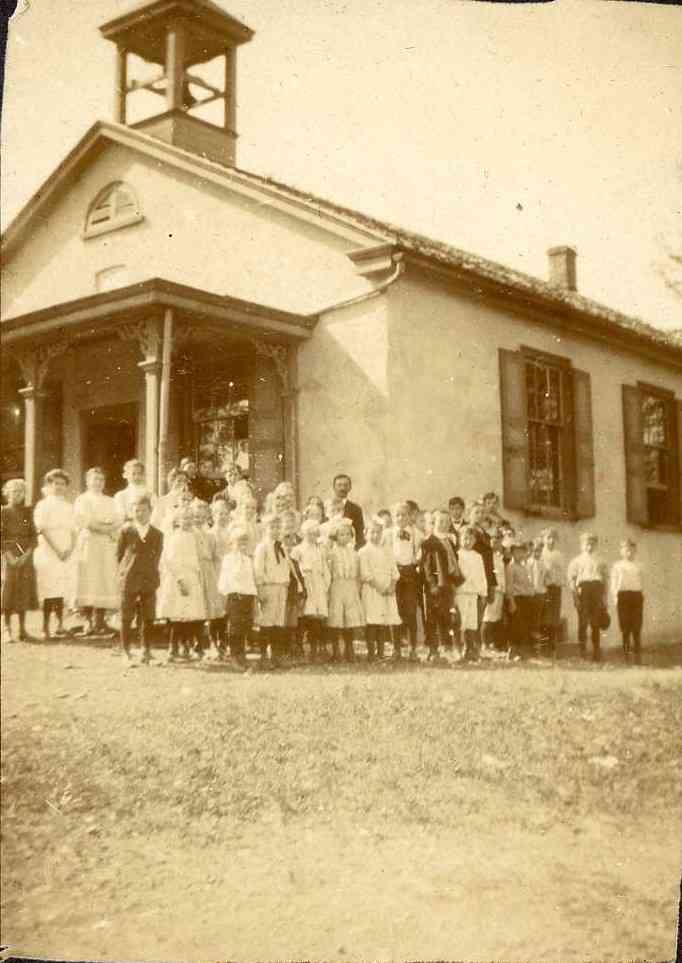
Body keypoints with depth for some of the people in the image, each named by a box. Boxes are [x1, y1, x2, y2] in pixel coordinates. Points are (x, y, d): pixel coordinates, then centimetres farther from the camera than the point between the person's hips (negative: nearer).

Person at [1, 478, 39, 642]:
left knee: (24, 592, 4)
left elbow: (33, 536, 7)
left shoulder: (28, 512, 9)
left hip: (26, 557, 3)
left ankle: (22, 630, 10)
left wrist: (27, 554, -7)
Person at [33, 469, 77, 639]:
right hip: (48, 552, -4)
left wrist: (70, 550, -5)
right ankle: (46, 627, -6)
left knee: (61, 591, 3)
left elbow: (74, 531, 12)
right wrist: (57, 550, -16)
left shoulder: (69, 507, 15)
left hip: (66, 554, 4)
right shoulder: (43, 505, 0)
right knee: (50, 592, -8)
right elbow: (42, 529, -9)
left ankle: (60, 624, 8)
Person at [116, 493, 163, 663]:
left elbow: (158, 557, 11)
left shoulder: (157, 534, 5)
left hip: (149, 581, 2)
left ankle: (145, 649, 17)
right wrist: (123, 572, 0)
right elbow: (119, 554, 5)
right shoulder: (126, 531, 1)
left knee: (148, 617, 5)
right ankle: (125, 650, 13)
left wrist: (152, 572, 2)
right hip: (129, 580, -2)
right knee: (127, 617, 4)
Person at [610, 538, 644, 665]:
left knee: (637, 627, -1)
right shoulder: (617, 566, 8)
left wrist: (642, 596, 6)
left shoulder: (638, 566, 14)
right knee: (625, 627, -2)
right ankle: (626, 654, 4)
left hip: (637, 596, 2)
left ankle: (637, 656, 5)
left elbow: (642, 583, 16)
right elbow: (613, 585, 5)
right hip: (623, 595, -2)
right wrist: (615, 598, -6)